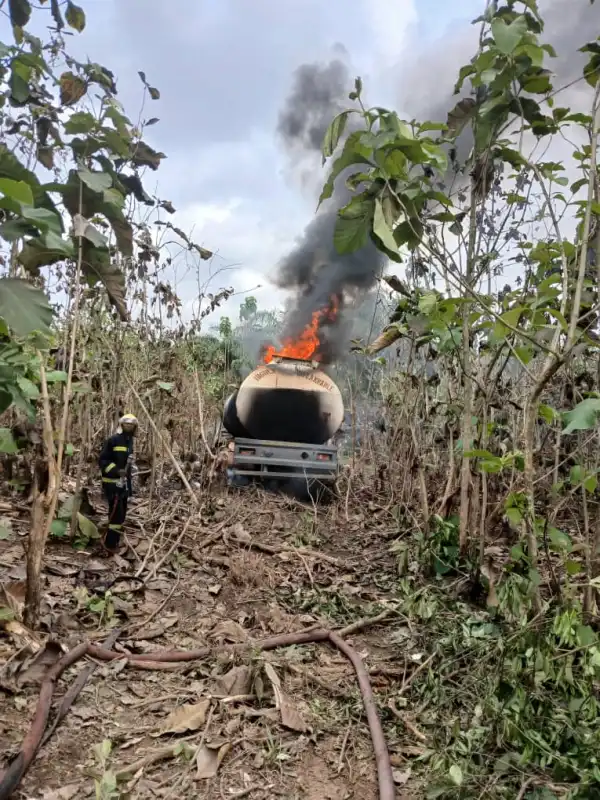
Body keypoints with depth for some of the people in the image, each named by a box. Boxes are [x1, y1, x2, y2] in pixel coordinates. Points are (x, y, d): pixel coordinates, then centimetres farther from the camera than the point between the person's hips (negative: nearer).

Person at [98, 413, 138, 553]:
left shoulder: (130, 442, 13)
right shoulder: (112, 440, -11)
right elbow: (102, 460, -13)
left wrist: (129, 485, 18)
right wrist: (116, 470, -25)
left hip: (123, 482, 8)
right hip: (112, 482, -8)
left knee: (121, 513, 12)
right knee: (116, 512, -12)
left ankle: (114, 541, 24)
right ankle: (110, 543, -3)